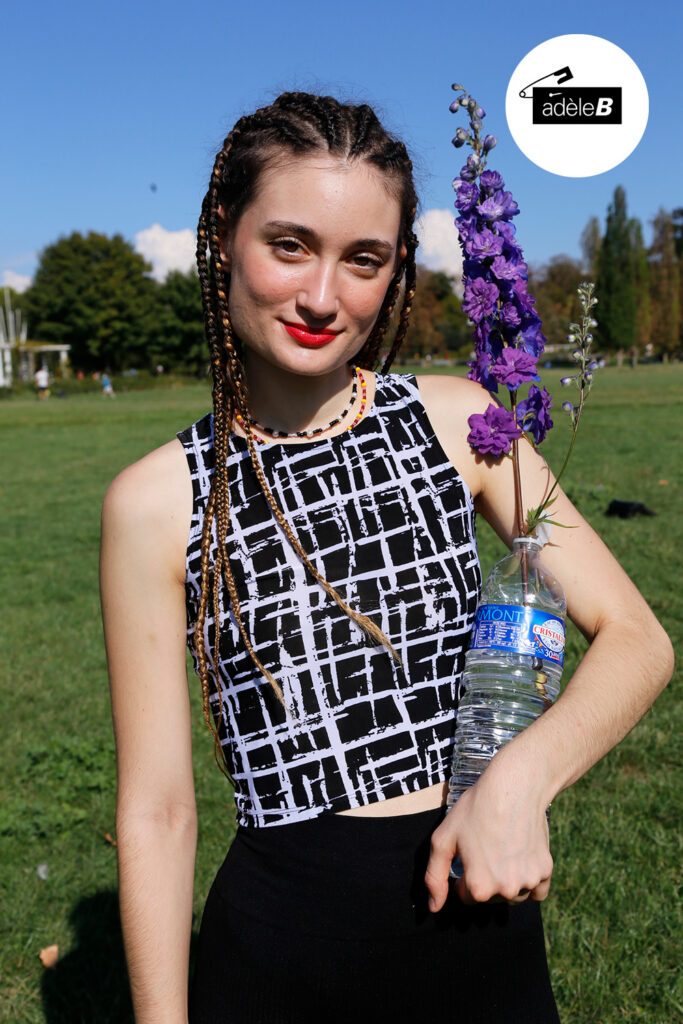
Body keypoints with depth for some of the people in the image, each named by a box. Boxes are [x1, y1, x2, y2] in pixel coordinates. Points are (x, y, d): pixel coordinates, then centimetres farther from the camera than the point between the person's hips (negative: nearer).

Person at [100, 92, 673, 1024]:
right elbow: (156, 809, -6)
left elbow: (636, 640, -4)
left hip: (482, 922, 2)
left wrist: (521, 776, -20)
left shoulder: (459, 421, -4)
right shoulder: (157, 501, -9)